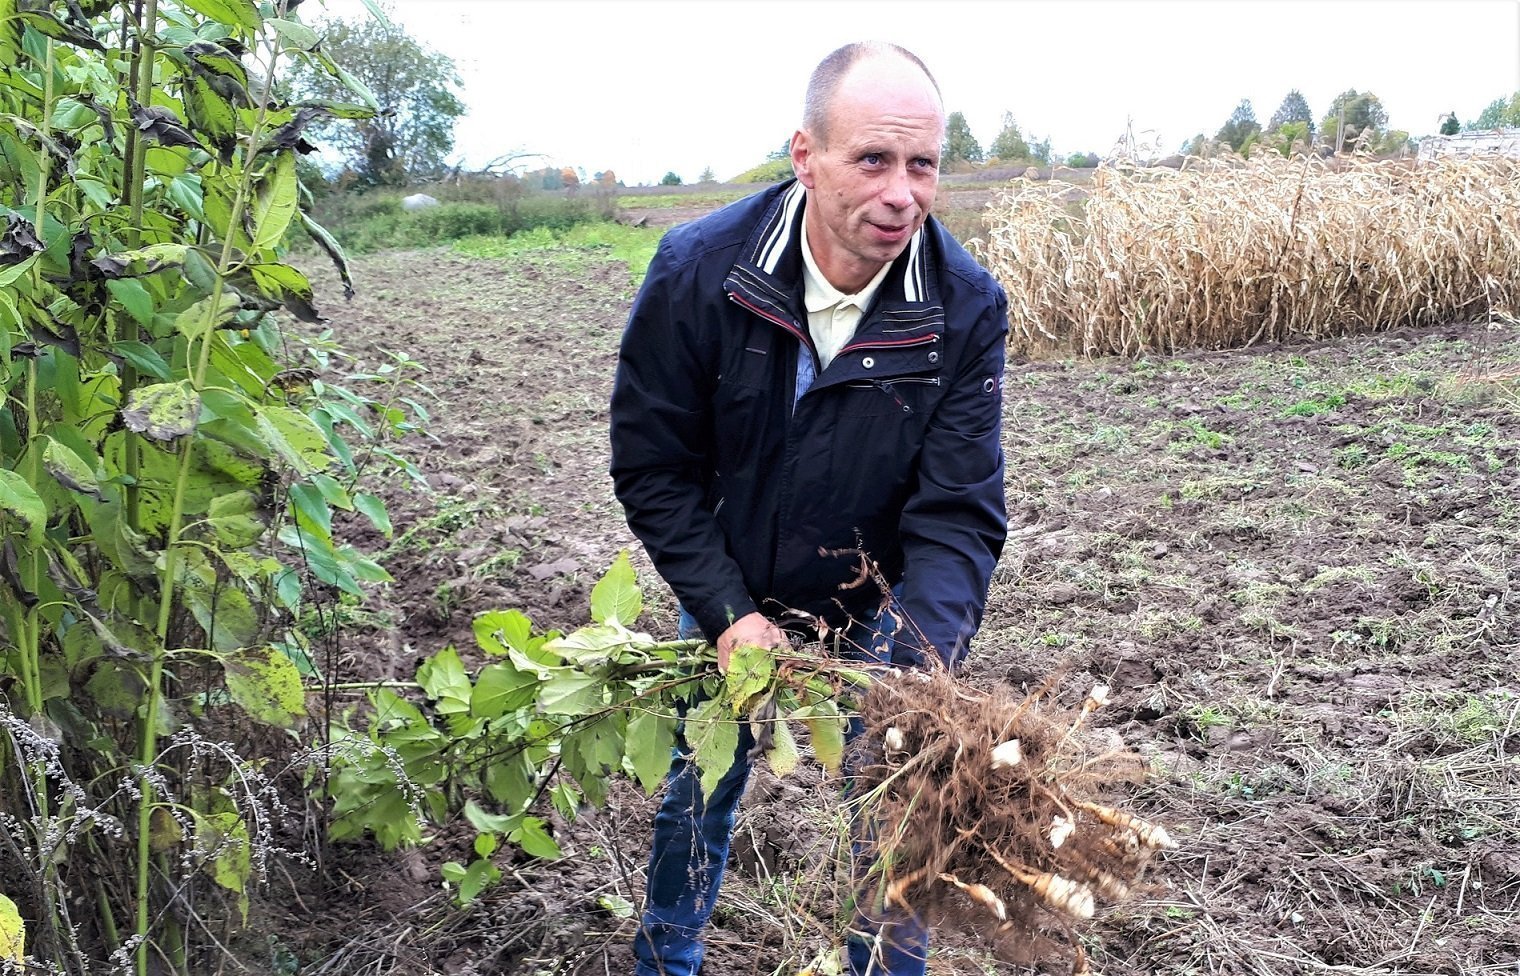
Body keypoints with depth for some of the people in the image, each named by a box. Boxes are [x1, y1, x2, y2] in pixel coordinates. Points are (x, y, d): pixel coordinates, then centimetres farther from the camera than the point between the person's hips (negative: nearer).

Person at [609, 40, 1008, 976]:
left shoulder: (968, 307, -23)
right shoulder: (698, 269, -23)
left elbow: (959, 515, -23)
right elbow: (651, 467, -14)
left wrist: (917, 661, -38)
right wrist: (725, 612, -20)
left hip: (875, 608, 0)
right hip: (729, 598, 1)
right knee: (700, 787, 17)